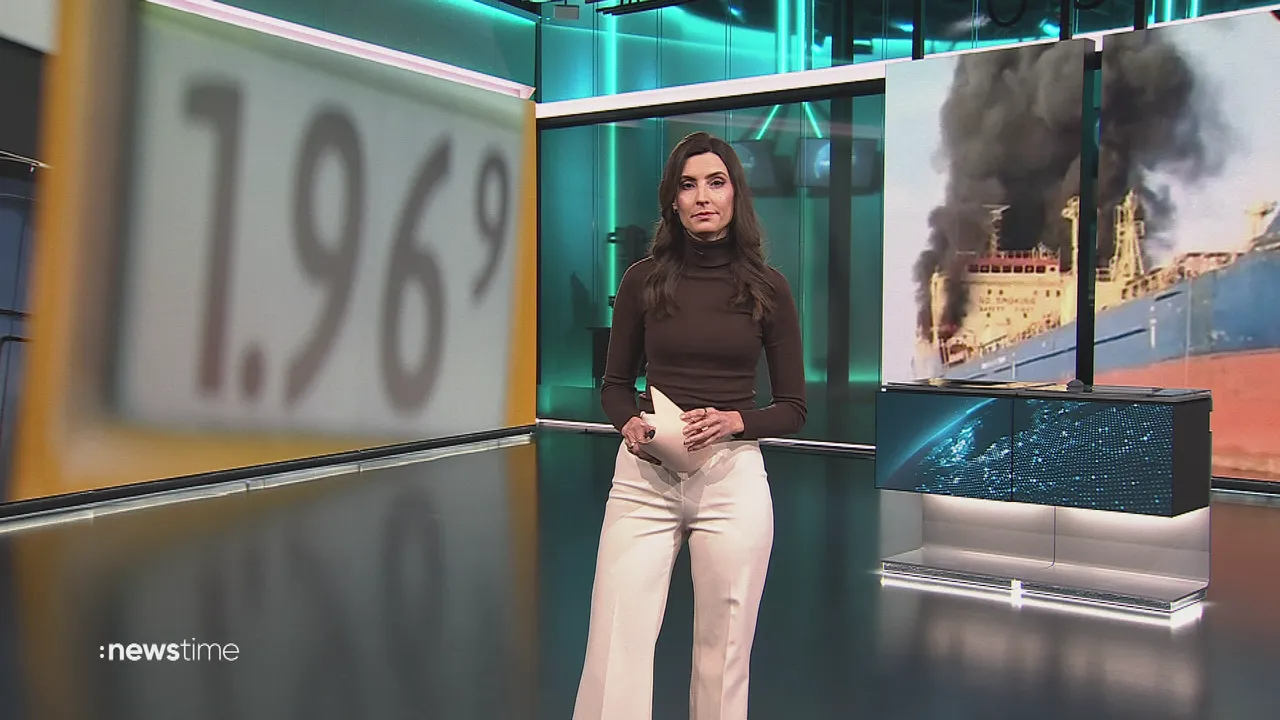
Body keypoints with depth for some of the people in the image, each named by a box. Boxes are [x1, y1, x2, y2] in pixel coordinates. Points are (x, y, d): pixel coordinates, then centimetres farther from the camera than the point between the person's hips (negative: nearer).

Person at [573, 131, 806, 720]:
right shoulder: (643, 280, 4)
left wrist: (733, 420, -13)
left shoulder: (767, 288, 3)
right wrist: (630, 421, -8)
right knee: (616, 647, -3)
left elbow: (793, 407, 6)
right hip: (643, 475, 1)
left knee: (722, 654, 6)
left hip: (732, 477, 0)